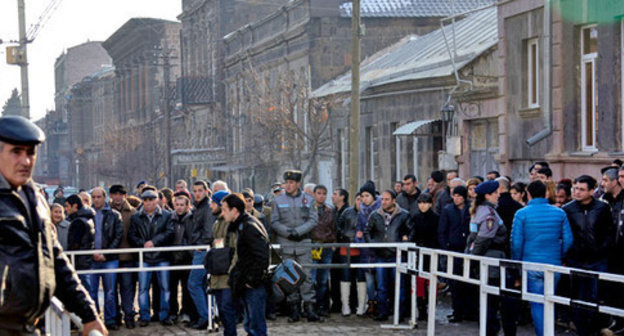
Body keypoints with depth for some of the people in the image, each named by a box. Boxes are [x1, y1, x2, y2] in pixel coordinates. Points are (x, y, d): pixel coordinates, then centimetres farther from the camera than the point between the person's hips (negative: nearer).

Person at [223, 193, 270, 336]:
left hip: (254, 286, -10)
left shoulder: (249, 227, -17)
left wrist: (253, 280, -18)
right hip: (247, 285, 10)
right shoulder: (241, 225, 14)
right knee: (249, 324, 17)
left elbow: (262, 256, -23)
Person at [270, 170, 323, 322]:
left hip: (303, 243, -1)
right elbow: (274, 222, 3)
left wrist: (298, 231, -13)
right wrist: (287, 232, -13)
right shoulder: (278, 201, 6)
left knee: (307, 275, -5)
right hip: (285, 244, 1)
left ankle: (310, 309, -6)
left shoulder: (308, 199, 5)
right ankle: (294, 309, 9)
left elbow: (313, 220, -1)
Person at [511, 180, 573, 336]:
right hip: (554, 265, 3)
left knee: (537, 305, 2)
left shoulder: (522, 214, -6)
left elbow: (516, 242, -8)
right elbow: (568, 240, 2)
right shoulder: (559, 213, 3)